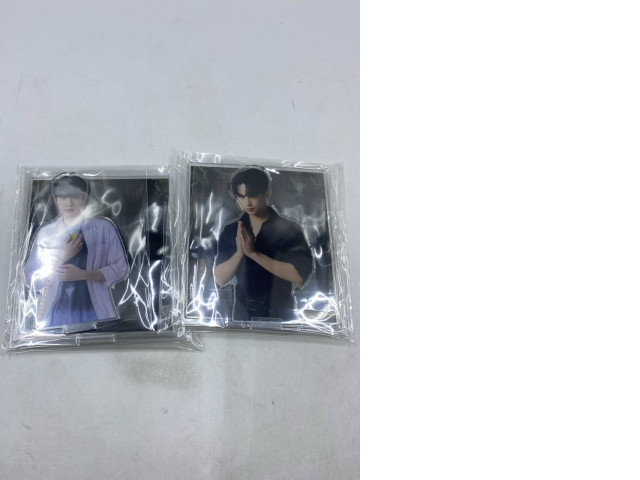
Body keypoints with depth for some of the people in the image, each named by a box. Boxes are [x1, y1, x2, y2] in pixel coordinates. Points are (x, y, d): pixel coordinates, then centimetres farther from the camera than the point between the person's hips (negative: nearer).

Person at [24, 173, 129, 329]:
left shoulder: (104, 227, 2)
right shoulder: (45, 232, 7)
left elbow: (120, 269, 0)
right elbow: (31, 280, 6)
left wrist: (82, 274, -13)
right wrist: (62, 257, -9)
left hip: (95, 313, -1)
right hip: (55, 316, 1)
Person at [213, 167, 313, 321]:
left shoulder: (289, 229, -9)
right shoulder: (230, 231, 1)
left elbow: (299, 276, -20)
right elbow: (220, 279, -4)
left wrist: (254, 254, -23)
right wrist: (239, 252, -21)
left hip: (279, 314, -2)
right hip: (243, 313, 3)